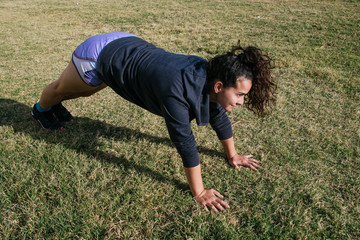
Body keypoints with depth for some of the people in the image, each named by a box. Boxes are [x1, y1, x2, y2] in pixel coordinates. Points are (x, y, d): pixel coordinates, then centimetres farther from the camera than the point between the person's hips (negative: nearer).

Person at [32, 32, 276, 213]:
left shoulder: (208, 77, -18)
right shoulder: (177, 90, -42)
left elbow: (219, 117, -4)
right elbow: (184, 140, -38)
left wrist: (233, 155, 5)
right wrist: (199, 192, -28)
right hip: (98, 55, -6)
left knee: (87, 90, 35)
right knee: (63, 87, 27)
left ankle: (56, 104, 66)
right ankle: (42, 108, 60)